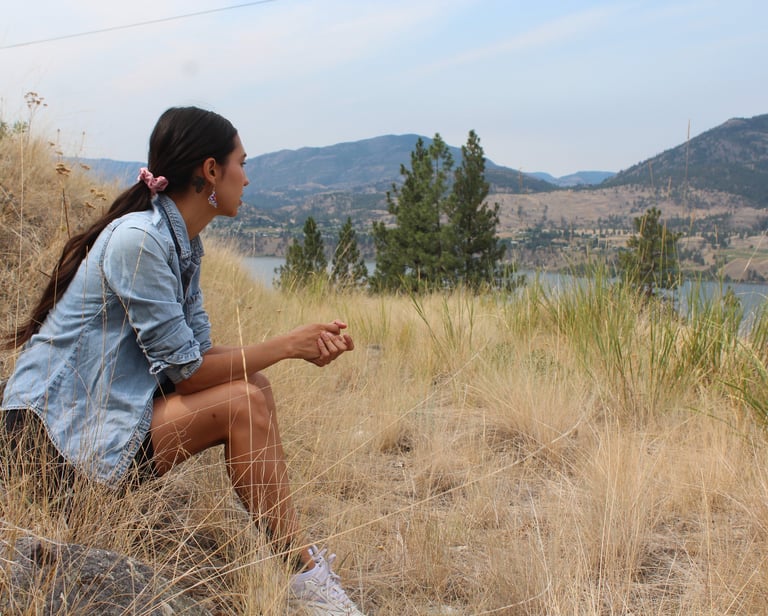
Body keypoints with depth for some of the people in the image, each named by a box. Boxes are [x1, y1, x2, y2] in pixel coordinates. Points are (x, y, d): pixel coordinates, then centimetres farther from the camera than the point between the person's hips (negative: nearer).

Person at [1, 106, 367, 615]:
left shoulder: (183, 243, 9)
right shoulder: (138, 239, -20)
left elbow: (200, 352, 3)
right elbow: (182, 368, -20)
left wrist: (306, 347, -7)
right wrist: (288, 345, -13)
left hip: (105, 409, 9)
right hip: (59, 431, -9)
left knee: (252, 385, -2)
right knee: (243, 404, -18)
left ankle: (301, 559, -3)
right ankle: (305, 573, -9)